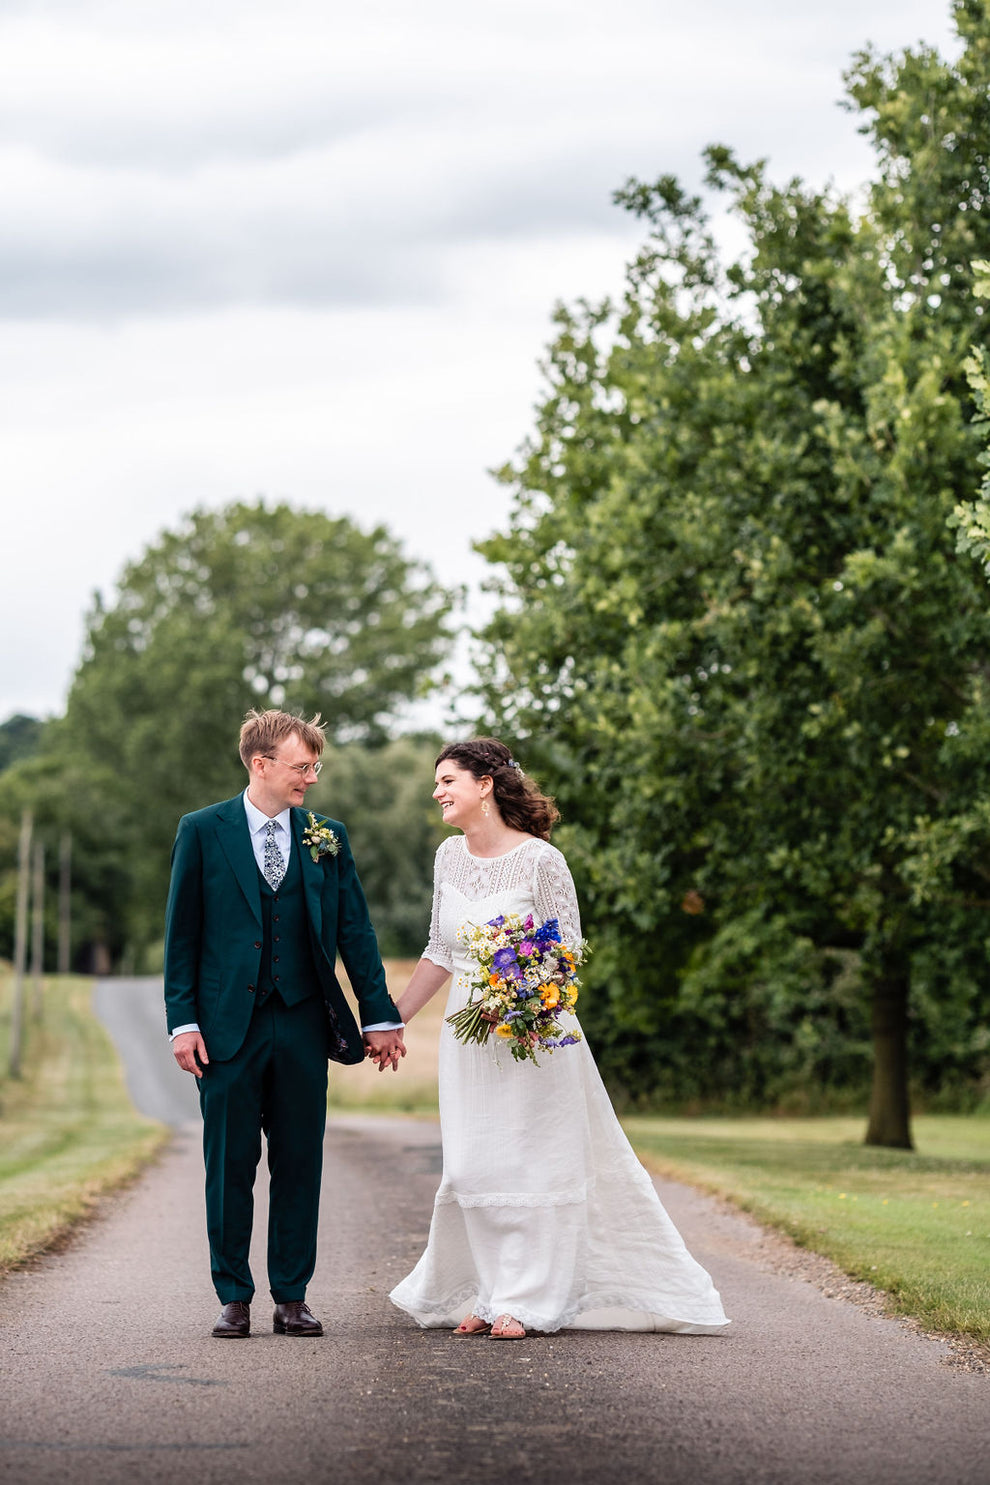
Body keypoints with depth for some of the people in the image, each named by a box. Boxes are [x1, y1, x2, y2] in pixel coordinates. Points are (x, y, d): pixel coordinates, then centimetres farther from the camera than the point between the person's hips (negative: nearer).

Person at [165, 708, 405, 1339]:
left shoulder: (329, 836, 7)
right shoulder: (202, 832, 1)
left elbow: (355, 931, 9)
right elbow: (182, 934, 1)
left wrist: (381, 1016, 5)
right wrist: (182, 1020, -6)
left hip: (302, 1025, 2)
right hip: (228, 1025, -2)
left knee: (300, 1164, 5)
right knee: (230, 1165, 3)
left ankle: (292, 1298, 14)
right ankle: (234, 1298, 13)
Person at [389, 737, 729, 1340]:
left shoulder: (540, 860, -12)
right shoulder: (450, 856, 6)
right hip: (468, 1035, 6)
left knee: (530, 1163, -2)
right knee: (474, 1166, 6)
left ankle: (525, 1301, 4)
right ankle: (490, 1293, 16)